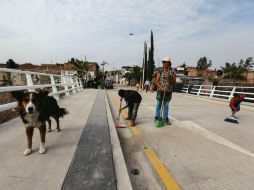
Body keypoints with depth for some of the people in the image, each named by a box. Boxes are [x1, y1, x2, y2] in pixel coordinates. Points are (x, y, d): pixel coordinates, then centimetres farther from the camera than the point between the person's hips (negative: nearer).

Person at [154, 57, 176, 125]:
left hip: (168, 91, 2)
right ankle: (157, 118, 16)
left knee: (166, 105, 9)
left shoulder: (172, 72, 4)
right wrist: (161, 88, -16)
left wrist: (170, 78, -15)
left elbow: (174, 82, 4)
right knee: (158, 105, 5)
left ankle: (165, 119, 19)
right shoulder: (160, 72, 0)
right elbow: (156, 81, -4)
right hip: (160, 91, -1)